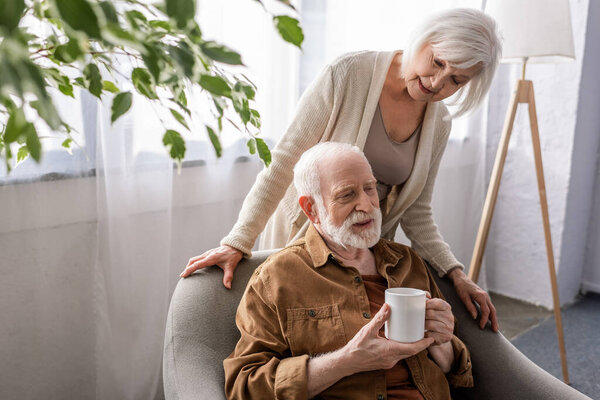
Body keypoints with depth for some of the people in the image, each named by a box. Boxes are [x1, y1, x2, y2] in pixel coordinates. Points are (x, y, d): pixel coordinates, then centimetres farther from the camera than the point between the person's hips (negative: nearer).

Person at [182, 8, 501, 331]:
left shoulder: (438, 124, -2)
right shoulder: (349, 74, -18)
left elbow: (416, 215, 2)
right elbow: (284, 163, -20)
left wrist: (456, 275, -11)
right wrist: (238, 242, -25)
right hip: (303, 232, -4)